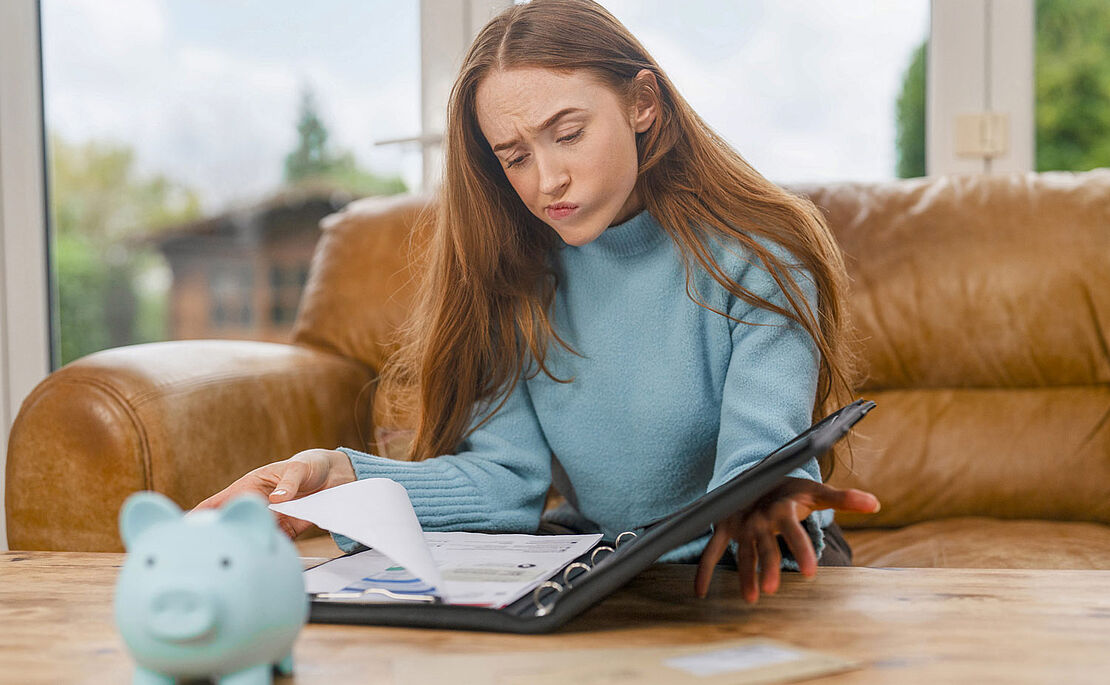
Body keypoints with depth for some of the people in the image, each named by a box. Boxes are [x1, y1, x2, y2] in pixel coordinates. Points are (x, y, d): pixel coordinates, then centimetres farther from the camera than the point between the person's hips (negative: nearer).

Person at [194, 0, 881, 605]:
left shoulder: (759, 256, -11)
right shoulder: (516, 273, 0)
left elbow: (761, 459, -20)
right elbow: (506, 477, -6)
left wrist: (763, 509, -46)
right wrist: (340, 477, -23)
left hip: (745, 571, -1)